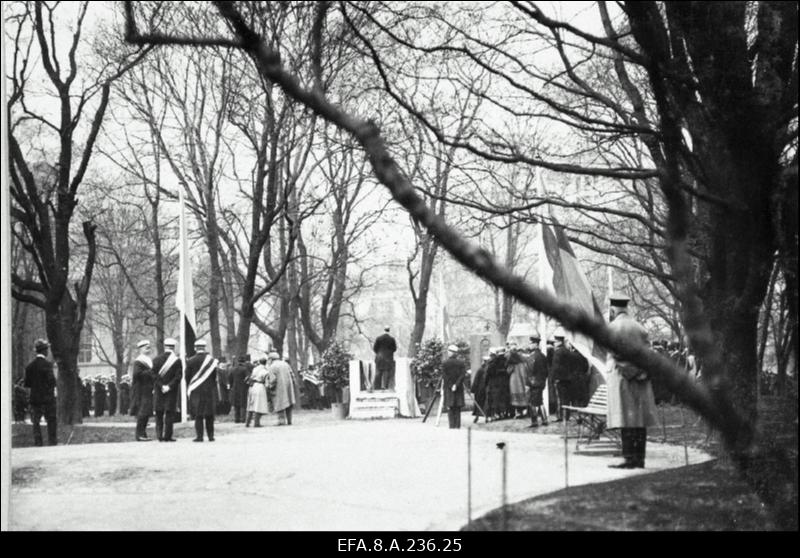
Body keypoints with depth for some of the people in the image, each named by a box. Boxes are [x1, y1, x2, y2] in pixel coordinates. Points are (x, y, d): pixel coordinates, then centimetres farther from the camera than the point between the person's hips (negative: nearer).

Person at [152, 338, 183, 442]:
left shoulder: (156, 359, 2)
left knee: (159, 413, 11)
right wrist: (169, 386, -13)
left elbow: (154, 375, -5)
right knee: (170, 413, 1)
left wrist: (161, 386, -7)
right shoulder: (177, 360, -6)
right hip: (172, 391, -2)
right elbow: (178, 376, -13)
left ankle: (159, 435, 8)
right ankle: (167, 436, -2)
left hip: (158, 391, 2)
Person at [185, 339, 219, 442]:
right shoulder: (212, 360, -1)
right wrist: (214, 389, 12)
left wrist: (188, 389, 11)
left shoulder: (190, 361, -5)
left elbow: (187, 377, -1)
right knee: (210, 415, 9)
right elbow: (215, 377, 3)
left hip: (196, 391, -2)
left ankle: (199, 436, -4)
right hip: (210, 391, 2)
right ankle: (210, 435, 11)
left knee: (198, 415, 1)